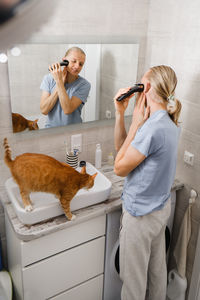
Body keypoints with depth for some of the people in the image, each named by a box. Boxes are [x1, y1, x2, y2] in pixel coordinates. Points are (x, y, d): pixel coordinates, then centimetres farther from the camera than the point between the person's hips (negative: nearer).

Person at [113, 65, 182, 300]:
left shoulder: (152, 128, -30)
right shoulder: (169, 123, 1)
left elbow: (119, 168, -19)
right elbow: (121, 147, 5)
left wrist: (135, 123, -19)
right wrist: (120, 113, -6)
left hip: (140, 214, -9)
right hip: (161, 208, 9)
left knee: (133, 277, 15)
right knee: (157, 267, 28)